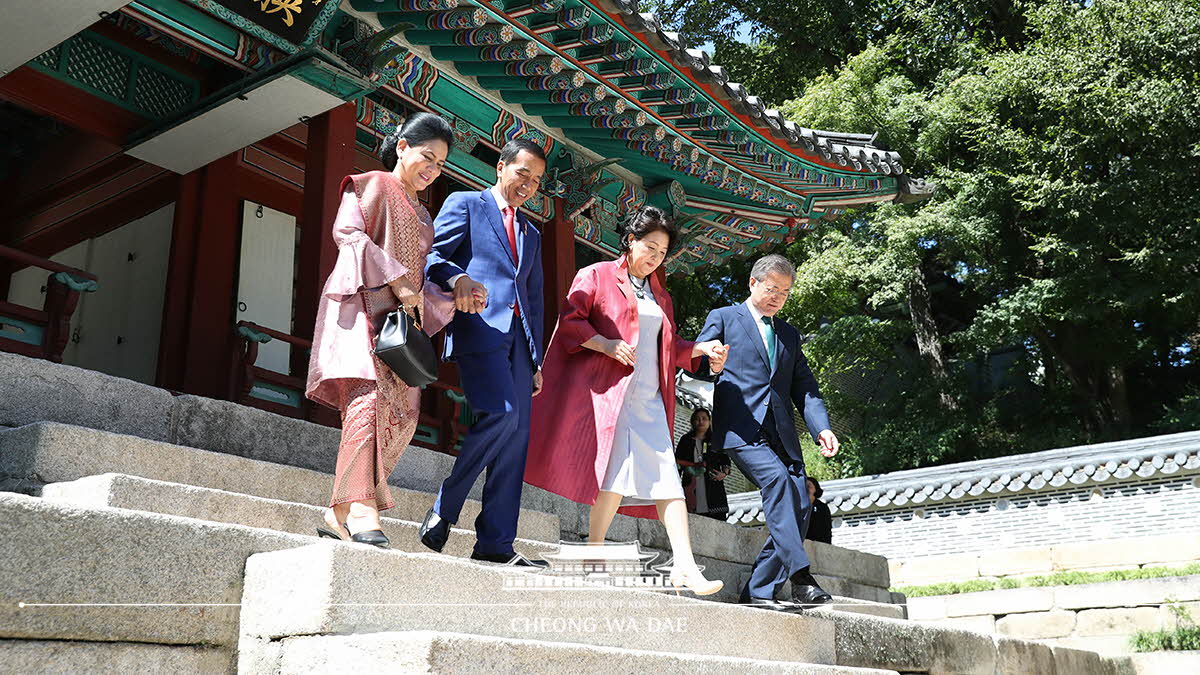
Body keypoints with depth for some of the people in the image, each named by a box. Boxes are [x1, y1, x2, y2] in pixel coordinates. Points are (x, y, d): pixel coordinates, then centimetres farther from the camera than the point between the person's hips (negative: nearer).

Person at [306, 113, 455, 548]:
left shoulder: (421, 214, 30)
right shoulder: (371, 185, 9)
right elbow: (347, 231, -7)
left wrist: (452, 294, 6)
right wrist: (395, 281, -15)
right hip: (361, 302, -7)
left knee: (401, 414, -5)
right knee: (368, 395, -24)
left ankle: (341, 513, -3)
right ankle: (361, 505, -31)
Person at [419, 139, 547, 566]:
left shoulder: (531, 234, 28)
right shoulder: (465, 205, 10)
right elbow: (430, 255, -1)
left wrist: (537, 362, 17)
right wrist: (458, 278, -23)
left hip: (517, 337, 7)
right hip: (478, 327, -6)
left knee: (517, 435, -3)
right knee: (502, 414, -25)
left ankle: (495, 544, -1)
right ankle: (444, 507, -8)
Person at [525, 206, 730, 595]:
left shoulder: (659, 295, 26)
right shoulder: (597, 276, 7)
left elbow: (669, 347, 27)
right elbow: (569, 320, -4)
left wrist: (701, 349, 10)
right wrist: (606, 344, -17)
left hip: (649, 398, 6)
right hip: (605, 388, -6)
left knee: (665, 475, -4)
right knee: (619, 468, -16)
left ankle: (684, 566, -9)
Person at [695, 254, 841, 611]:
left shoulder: (789, 334, 25)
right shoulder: (723, 318, 11)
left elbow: (804, 386, 18)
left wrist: (822, 427, 2)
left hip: (780, 433, 6)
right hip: (740, 428, -5)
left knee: (799, 505, -5)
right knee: (776, 477, -29)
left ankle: (759, 590, 3)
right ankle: (799, 576, -31)